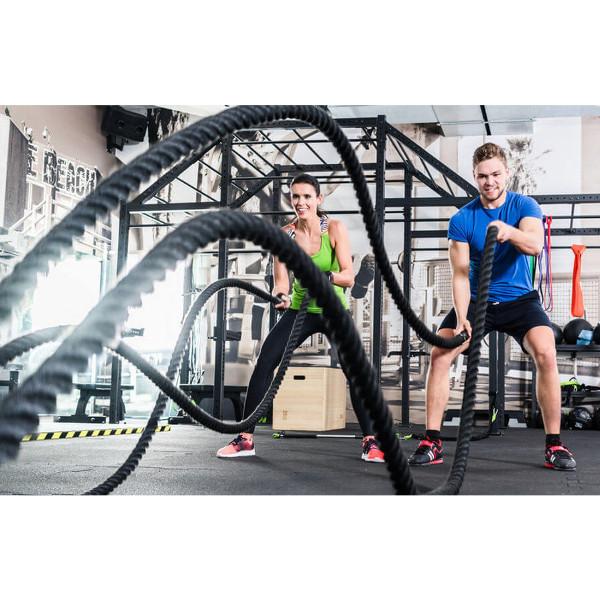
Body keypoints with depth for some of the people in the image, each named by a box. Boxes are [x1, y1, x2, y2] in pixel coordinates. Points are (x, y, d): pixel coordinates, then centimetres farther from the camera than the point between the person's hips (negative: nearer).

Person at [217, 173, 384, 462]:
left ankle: (370, 441, 3)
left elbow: (349, 276, -19)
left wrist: (326, 276, -40)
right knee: (264, 363, -12)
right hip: (300, 309, 2)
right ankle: (246, 439, -3)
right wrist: (280, 295, -36)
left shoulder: (335, 228, -13)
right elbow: (281, 279, -13)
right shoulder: (285, 234, -8)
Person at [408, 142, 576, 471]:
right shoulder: (462, 219, -8)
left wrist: (509, 231, -52)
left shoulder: (525, 206, -9)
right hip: (477, 300, 1)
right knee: (439, 355, -17)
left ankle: (554, 444, -13)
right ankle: (432, 442, -7)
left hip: (519, 299, -1)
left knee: (546, 354, -25)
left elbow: (536, 244, -30)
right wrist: (462, 318, -26)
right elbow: (461, 274, -12)